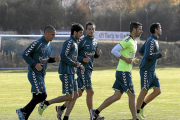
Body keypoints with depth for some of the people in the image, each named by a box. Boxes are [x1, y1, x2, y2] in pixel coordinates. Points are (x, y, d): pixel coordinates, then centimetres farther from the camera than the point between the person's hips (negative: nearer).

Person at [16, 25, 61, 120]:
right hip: (34, 74, -9)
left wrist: (54, 59, 4)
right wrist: (35, 64, -19)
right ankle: (22, 111, -3)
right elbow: (25, 54, -14)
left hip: (41, 75, 9)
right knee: (42, 95, -14)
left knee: (36, 97, 7)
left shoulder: (49, 44, 13)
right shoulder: (38, 43, -15)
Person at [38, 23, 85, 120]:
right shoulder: (69, 42, -11)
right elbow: (63, 56, -21)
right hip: (66, 73, -10)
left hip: (72, 73, 10)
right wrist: (75, 64, -15)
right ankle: (46, 103, -3)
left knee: (75, 96, 4)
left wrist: (79, 66, 10)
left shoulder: (75, 43, 19)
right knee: (69, 96, -12)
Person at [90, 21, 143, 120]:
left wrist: (134, 60, 7)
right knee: (132, 95, -5)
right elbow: (114, 51, -20)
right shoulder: (127, 41, -14)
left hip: (125, 72, 10)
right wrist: (125, 59, -20)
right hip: (123, 72, -10)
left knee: (117, 96, 10)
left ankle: (96, 112, 14)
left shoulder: (134, 42, 16)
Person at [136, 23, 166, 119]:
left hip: (152, 71, 9)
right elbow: (148, 55, -24)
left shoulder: (153, 40, 15)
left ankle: (141, 107, 15)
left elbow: (141, 50, 24)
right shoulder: (152, 41, -16)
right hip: (146, 70, -9)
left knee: (157, 91, 5)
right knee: (144, 91, -5)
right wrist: (160, 55, -16)